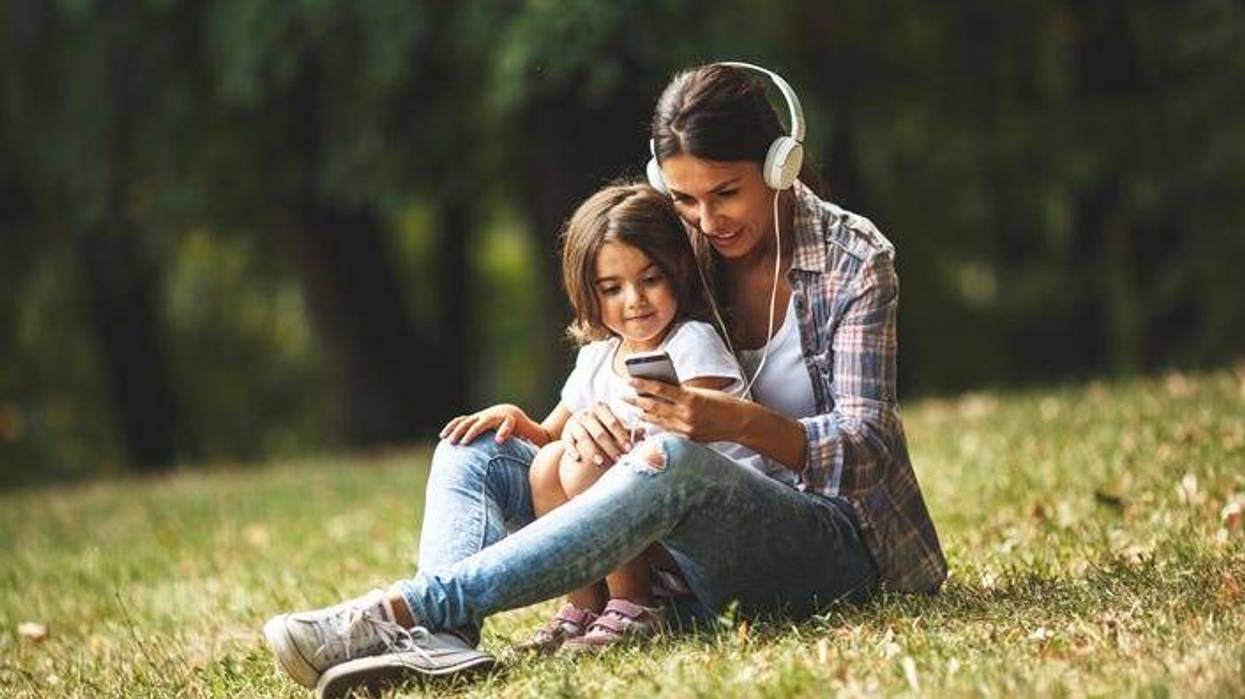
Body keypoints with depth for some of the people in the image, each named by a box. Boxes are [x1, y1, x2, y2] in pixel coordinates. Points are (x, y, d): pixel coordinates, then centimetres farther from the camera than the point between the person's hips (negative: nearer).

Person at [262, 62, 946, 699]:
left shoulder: (853, 258, -7)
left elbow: (866, 447, -15)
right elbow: (606, 387, 7)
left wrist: (742, 422, -34)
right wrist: (585, 422, -20)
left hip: (831, 539, -6)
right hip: (710, 550, 6)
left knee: (671, 464, -38)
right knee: (472, 454, -5)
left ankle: (409, 607, -43)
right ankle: (441, 638, -37)